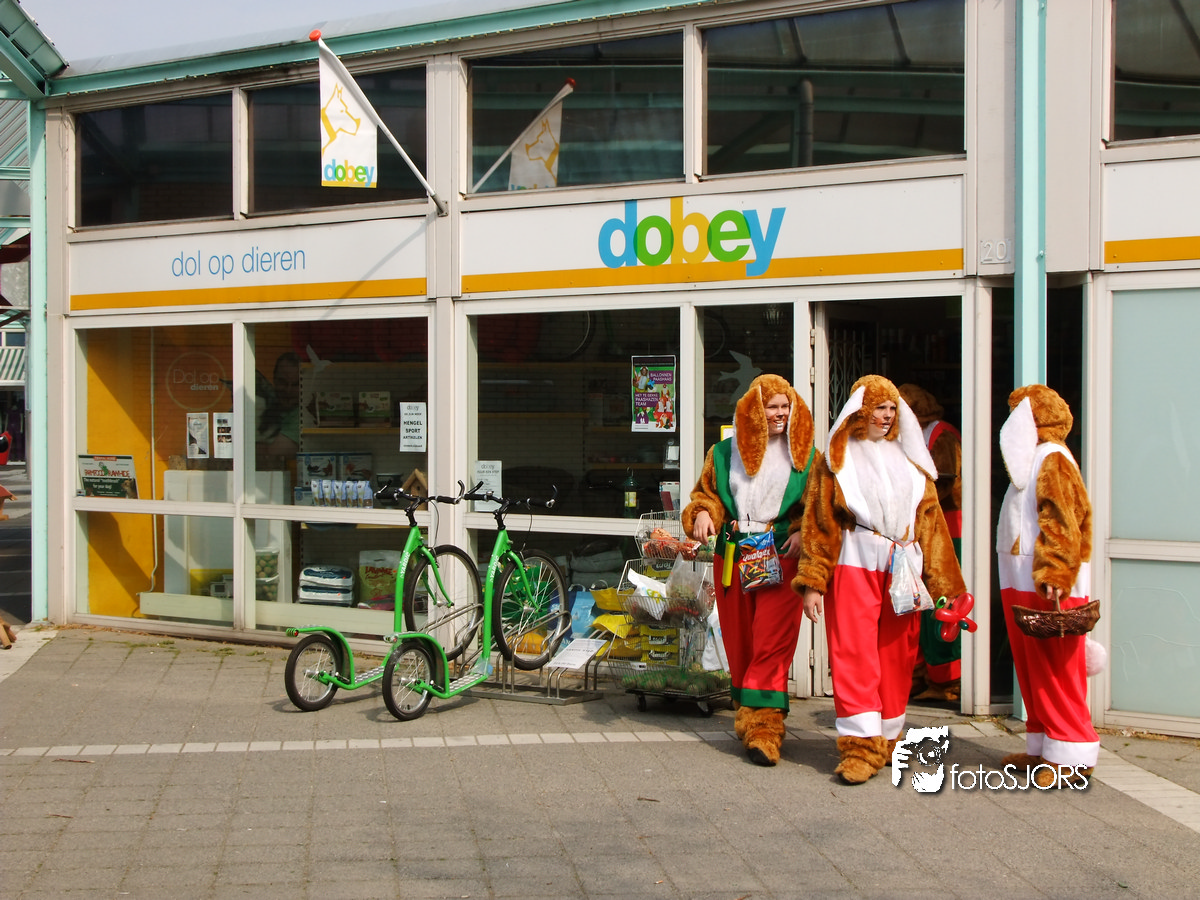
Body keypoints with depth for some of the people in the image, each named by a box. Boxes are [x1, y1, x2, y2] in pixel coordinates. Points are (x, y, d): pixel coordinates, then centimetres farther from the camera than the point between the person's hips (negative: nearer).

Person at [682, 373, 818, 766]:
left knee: (772, 642, -11)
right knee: (739, 642, 7)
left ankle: (763, 726, -12)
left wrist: (803, 532, -11)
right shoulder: (724, 453, 12)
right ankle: (750, 714, 22)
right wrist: (702, 514, -4)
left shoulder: (805, 455, 8)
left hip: (782, 557, -3)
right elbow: (705, 492, 18)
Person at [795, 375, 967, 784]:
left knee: (896, 656, 6)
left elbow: (929, 520, 15)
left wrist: (941, 581, 9)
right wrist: (813, 582, -5)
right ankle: (861, 747, -10)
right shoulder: (837, 461, 7)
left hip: (902, 568, 4)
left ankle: (887, 741, 18)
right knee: (855, 655, -10)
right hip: (855, 565, -3)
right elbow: (818, 523, 3)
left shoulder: (909, 462, 16)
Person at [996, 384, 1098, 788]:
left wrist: (1053, 575, -27)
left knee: (1055, 671, -7)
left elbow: (1062, 524, -20)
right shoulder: (1031, 460, 20)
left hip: (1049, 588, -10)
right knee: (1031, 669, 12)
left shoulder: (1052, 459, -10)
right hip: (1022, 586, 10)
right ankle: (1043, 748, 20)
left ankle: (1072, 756, -2)